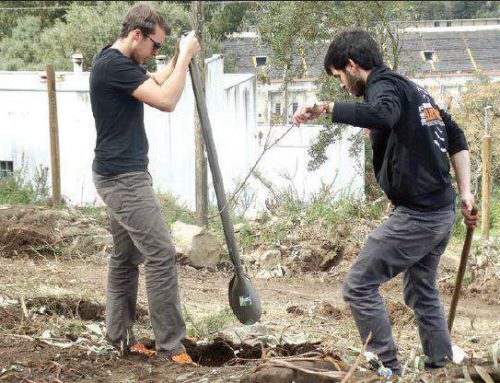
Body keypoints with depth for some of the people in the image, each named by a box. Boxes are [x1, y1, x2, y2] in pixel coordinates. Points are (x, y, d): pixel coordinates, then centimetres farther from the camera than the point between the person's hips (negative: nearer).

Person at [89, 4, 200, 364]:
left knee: (126, 256, 13)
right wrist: (185, 57, -14)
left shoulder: (120, 63, 12)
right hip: (123, 177, -11)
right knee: (161, 253, -11)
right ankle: (171, 345, -7)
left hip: (120, 175, 11)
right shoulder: (113, 64, -19)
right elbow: (166, 100, -24)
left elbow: (157, 81, 27)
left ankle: (119, 335, 19)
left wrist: (181, 56, 12)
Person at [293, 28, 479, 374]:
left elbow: (383, 115, -35)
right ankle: (441, 367, 27)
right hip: (443, 212, 10)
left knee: (359, 287, -3)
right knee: (423, 293, 22)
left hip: (416, 215, -10)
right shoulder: (413, 89, 19)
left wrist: (325, 108, -35)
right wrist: (465, 192, 15)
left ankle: (388, 369, -1)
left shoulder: (385, 85, -9)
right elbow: (456, 138, 20)